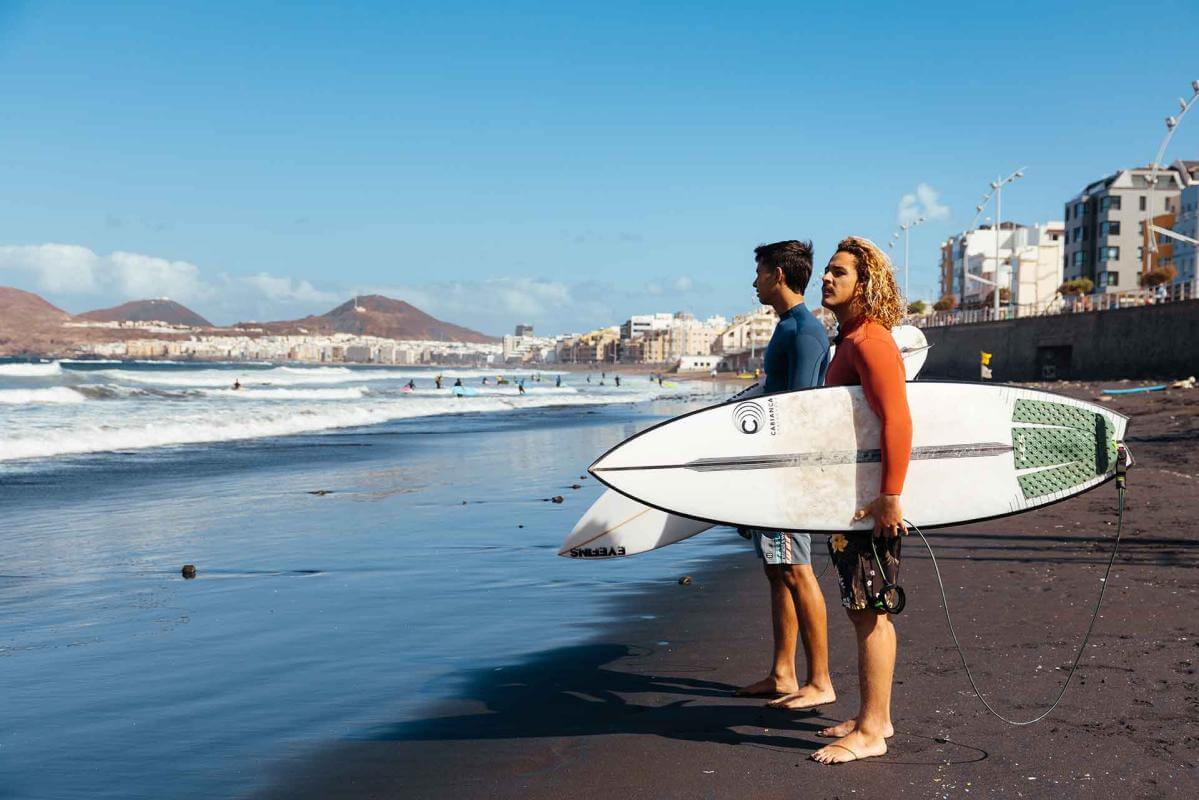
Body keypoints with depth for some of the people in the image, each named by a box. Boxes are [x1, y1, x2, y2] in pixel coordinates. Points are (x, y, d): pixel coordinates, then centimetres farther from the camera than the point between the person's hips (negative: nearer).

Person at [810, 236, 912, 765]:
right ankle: (875, 716, 25)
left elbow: (897, 422, -26)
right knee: (867, 611, 15)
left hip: (871, 499, -10)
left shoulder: (870, 341, -16)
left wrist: (890, 497, -28)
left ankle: (869, 732, 2)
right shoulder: (850, 340, 16)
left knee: (869, 613, -5)